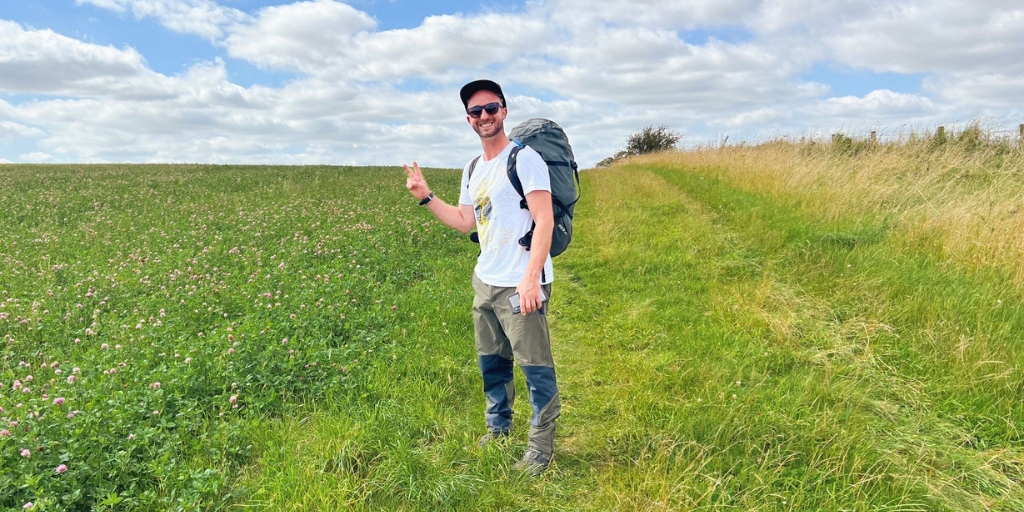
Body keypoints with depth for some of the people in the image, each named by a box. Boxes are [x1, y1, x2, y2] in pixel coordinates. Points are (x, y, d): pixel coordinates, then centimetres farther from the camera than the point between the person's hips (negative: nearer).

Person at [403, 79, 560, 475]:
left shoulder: (524, 158, -12)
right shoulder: (472, 170, 13)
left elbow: (545, 221, -18)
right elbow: (465, 222, 19)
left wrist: (531, 279, -25)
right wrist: (425, 197, 9)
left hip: (521, 285, -8)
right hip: (485, 281, 8)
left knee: (536, 368, 1)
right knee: (491, 363, 18)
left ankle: (541, 449, 14)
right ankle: (497, 432, 36)